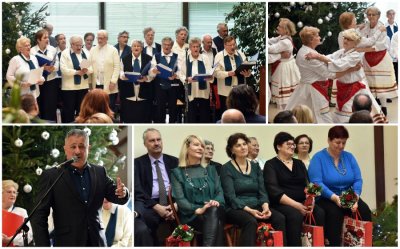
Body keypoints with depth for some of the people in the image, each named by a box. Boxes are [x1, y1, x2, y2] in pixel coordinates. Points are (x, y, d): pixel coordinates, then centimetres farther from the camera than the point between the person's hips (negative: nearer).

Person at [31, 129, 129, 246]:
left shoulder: (100, 172, 9)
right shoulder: (51, 176, -3)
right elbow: (39, 216, -4)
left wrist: (122, 193, -13)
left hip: (97, 242, 4)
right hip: (67, 243, -3)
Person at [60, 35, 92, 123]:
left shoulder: (86, 54, 12)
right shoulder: (65, 53, -3)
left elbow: (91, 68, 7)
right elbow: (64, 69, -13)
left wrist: (86, 70, -15)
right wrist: (77, 72, -20)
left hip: (83, 86, 5)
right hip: (69, 87, -5)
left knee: (82, 110, 9)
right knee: (68, 110, -1)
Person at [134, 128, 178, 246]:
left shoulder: (173, 161, 17)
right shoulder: (138, 163, 9)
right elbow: (137, 189, -2)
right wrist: (156, 207, -17)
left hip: (172, 202, 2)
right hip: (149, 203, -2)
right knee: (140, 214, -36)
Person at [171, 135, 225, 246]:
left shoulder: (211, 169, 21)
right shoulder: (177, 172, 9)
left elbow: (220, 191, 12)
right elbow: (180, 199, -2)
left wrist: (216, 202, -14)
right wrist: (198, 210, -19)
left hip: (216, 212, 3)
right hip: (191, 216, -2)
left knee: (214, 211, -38)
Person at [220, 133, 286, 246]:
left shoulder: (255, 167, 15)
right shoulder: (227, 169, -1)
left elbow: (262, 191, 9)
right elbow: (231, 196, -10)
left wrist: (265, 206, -13)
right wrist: (249, 210, -23)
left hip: (256, 206, 5)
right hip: (236, 209, -5)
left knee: (280, 218, -23)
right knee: (251, 222, -38)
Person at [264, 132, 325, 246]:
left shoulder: (299, 163, 20)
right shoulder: (271, 165, 1)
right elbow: (274, 191, -11)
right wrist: (296, 205, -21)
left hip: (303, 203, 5)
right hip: (282, 204, -5)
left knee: (320, 213, -23)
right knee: (295, 215, -35)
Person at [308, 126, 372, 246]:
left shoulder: (349, 157, 9)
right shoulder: (318, 158, -6)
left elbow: (358, 180, 2)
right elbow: (316, 183, -17)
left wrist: (355, 197, -18)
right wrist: (334, 197, -30)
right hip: (325, 198, -4)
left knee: (364, 210, -23)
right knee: (334, 212, -36)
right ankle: (334, 244, -28)